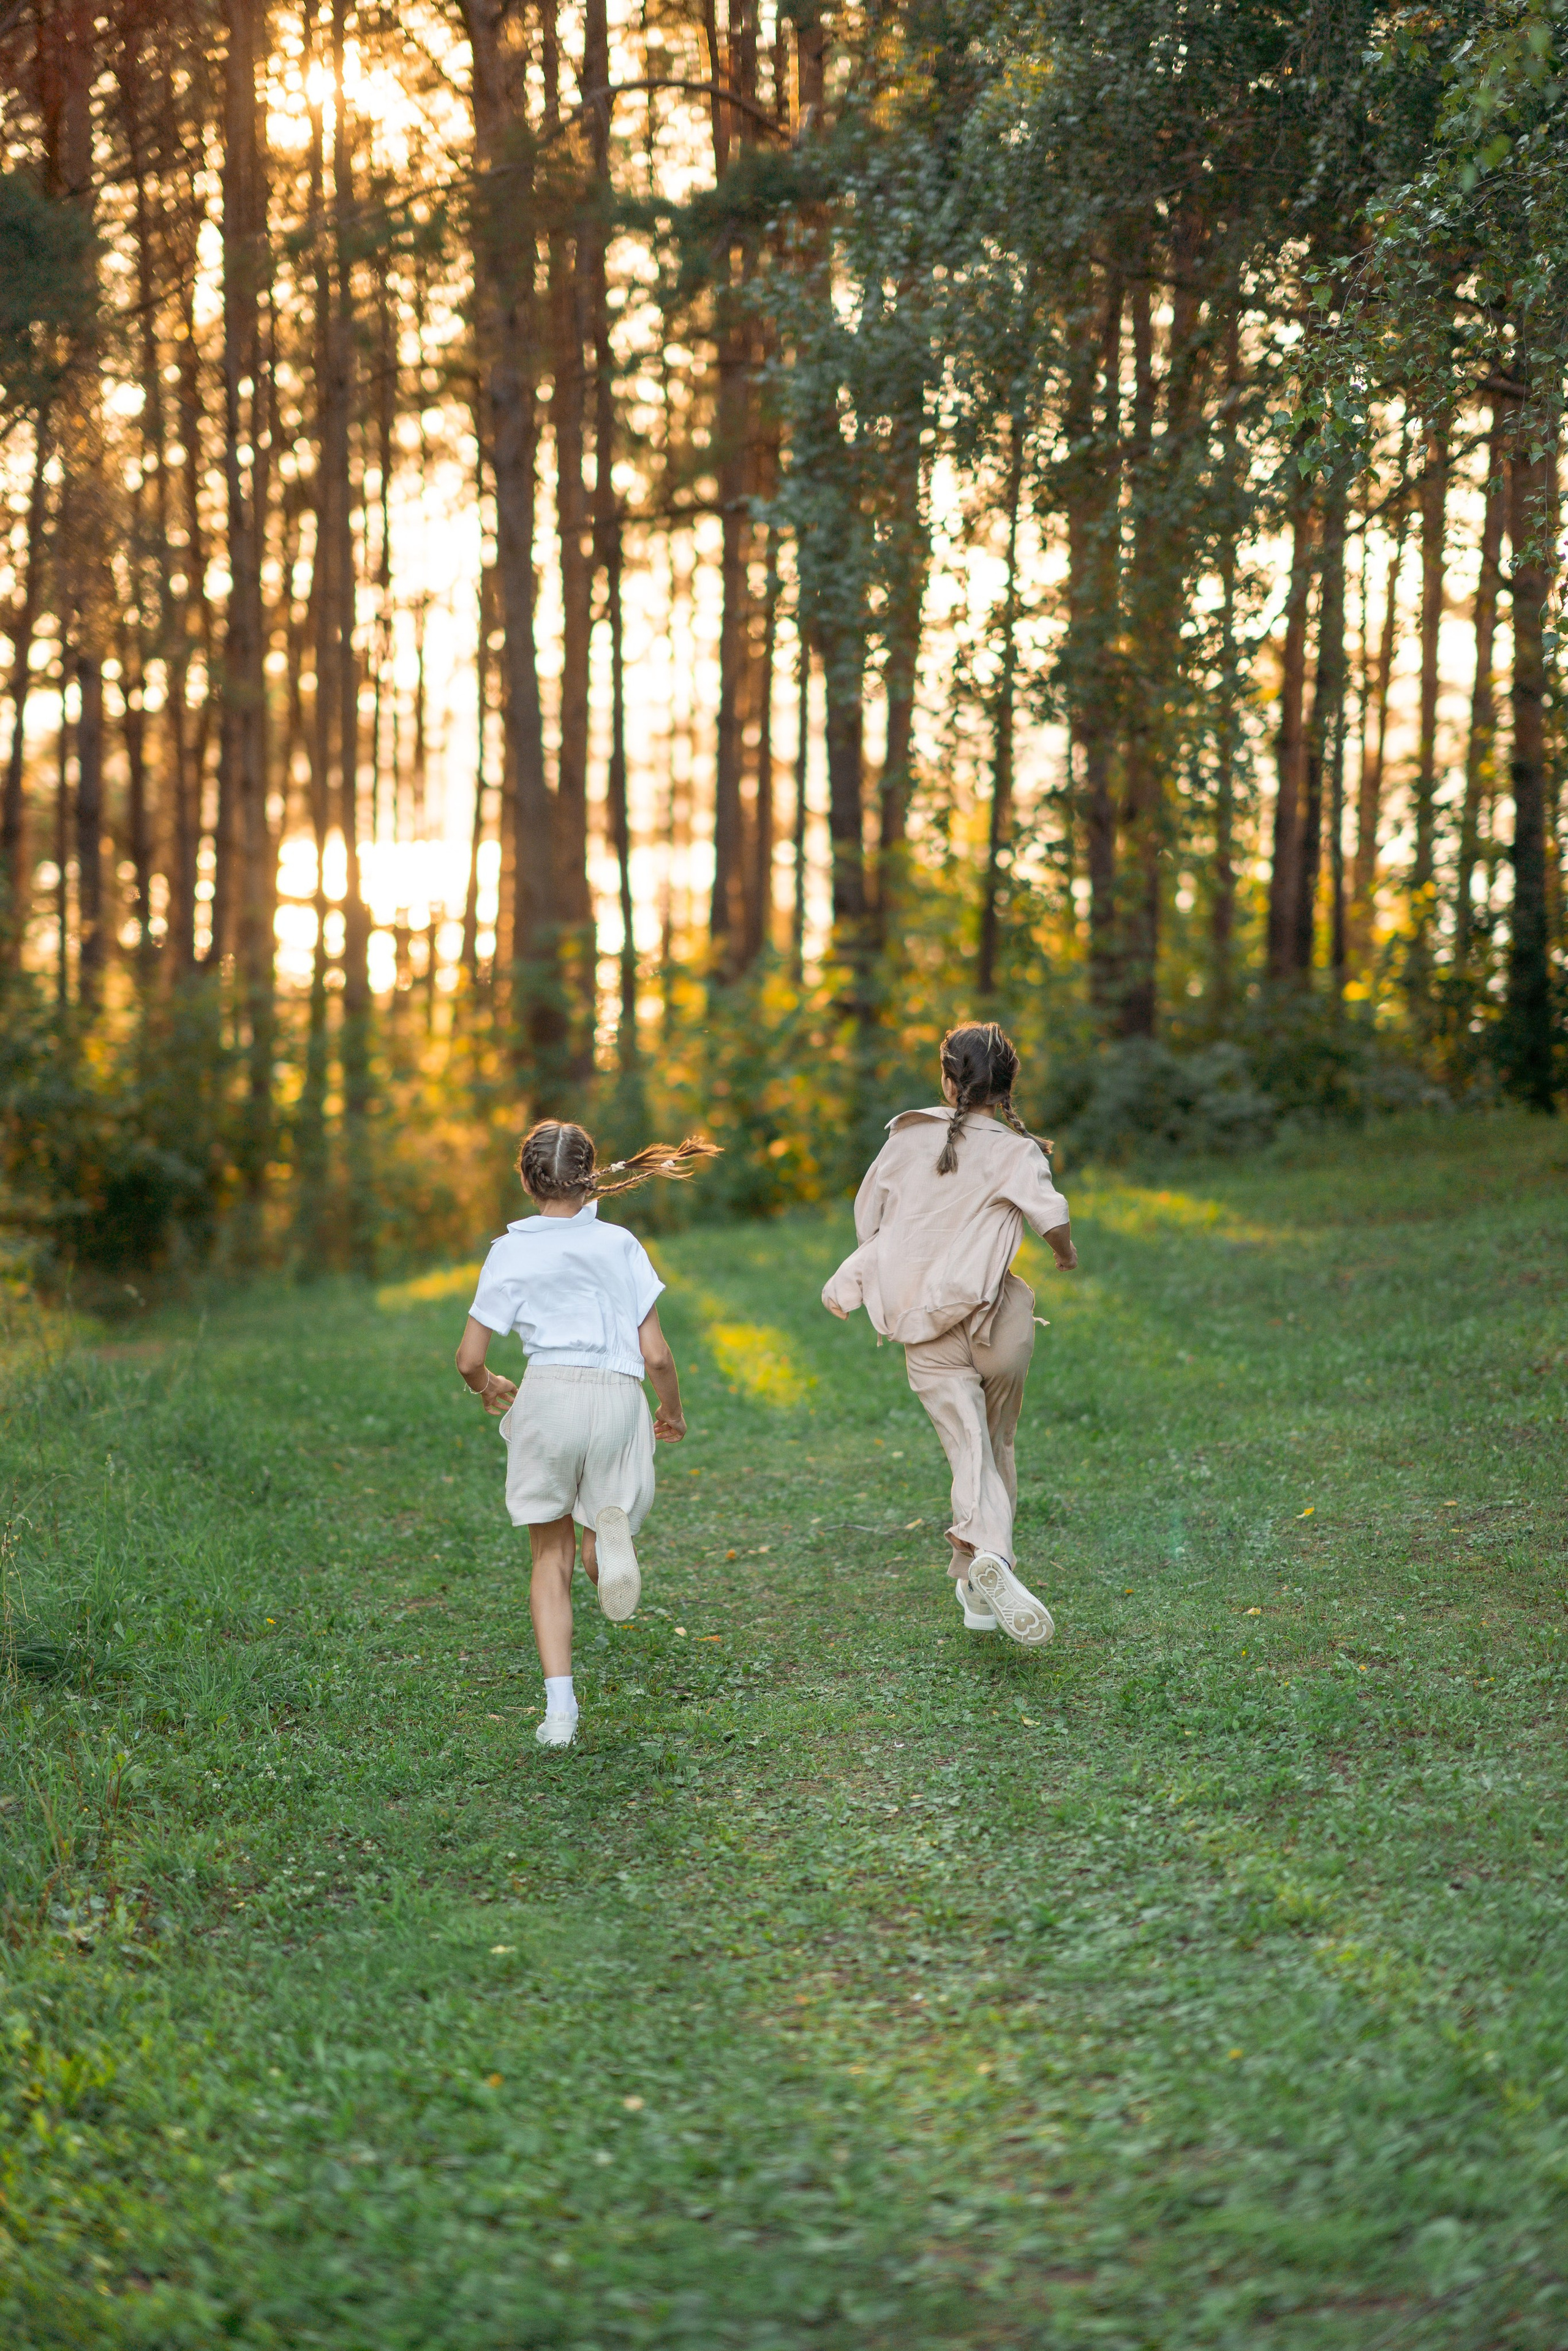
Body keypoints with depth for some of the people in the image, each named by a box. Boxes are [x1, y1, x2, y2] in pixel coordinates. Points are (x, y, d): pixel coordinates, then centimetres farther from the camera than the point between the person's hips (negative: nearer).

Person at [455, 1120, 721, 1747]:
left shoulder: (511, 1252, 6)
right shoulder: (619, 1244, 8)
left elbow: (469, 1359, 5)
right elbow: (656, 1354, 3)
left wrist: (488, 1389, 27)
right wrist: (673, 1412, 22)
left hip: (549, 1395, -1)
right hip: (619, 1396, 1)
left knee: (552, 1559, 11)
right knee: (600, 1560, 14)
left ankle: (559, 1706, -1)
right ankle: (612, 1531, -25)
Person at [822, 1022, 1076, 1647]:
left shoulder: (908, 1136, 6)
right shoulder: (1015, 1151, -5)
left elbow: (868, 1217, 13)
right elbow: (1050, 1214, -22)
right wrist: (1065, 1250, 0)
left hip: (922, 1330, 1)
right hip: (992, 1318, -1)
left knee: (970, 1449, -8)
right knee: (995, 1441, 19)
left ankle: (988, 1554, -34)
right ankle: (975, 1573, 19)